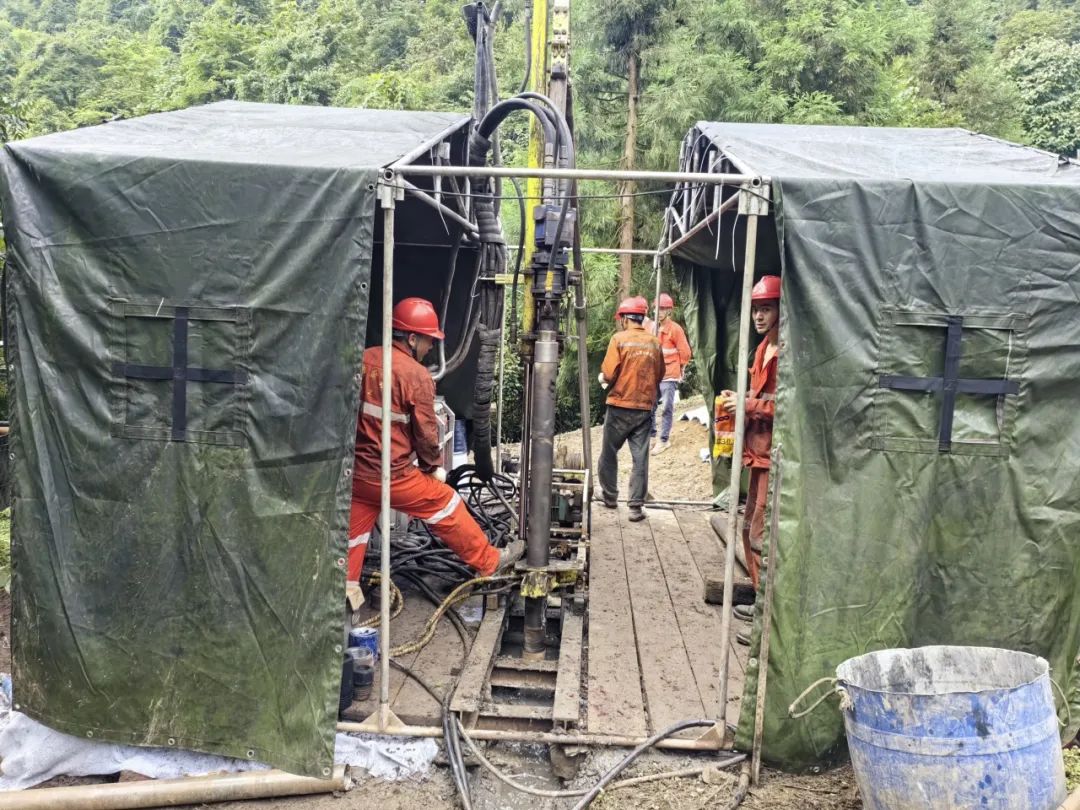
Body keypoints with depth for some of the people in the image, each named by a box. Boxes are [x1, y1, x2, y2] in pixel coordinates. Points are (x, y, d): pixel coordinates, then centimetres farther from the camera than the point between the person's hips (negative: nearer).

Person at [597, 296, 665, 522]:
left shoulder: (619, 338, -9)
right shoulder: (654, 342, 2)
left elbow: (609, 373, -13)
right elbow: (659, 375, 10)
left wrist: (603, 379, 8)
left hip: (620, 406, -3)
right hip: (645, 407, 3)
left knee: (609, 453, 15)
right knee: (640, 457, 4)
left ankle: (610, 495, 27)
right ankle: (636, 507, 1)